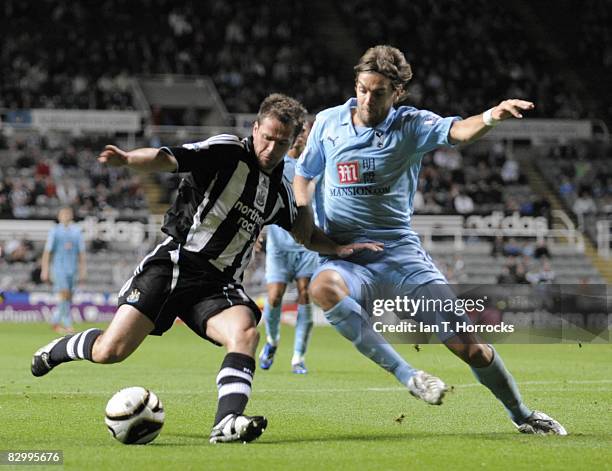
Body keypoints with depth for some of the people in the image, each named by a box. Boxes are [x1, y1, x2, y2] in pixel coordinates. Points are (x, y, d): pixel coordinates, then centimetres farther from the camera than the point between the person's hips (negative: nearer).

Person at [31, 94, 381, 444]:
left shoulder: (281, 191, 12)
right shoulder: (227, 152, -7)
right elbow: (168, 160, -21)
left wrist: (340, 248, 12)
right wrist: (128, 159, -41)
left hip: (219, 284, 5)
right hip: (174, 264, -4)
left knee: (245, 332, -29)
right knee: (109, 352, -9)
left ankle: (227, 423, -38)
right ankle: (60, 349, 24)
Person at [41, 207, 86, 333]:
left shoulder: (77, 231, 10)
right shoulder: (55, 231, 1)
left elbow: (81, 253, 12)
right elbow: (47, 252, 1)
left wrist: (83, 270, 7)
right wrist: (45, 270, -4)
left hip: (72, 268, 4)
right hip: (58, 266, -4)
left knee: (69, 297, 3)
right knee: (64, 294, -16)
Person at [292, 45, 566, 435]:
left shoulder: (412, 126, -2)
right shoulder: (327, 122, 5)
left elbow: (458, 131, -23)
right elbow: (305, 175, 19)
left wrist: (491, 117, -45)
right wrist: (303, 209, -3)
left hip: (401, 249, 0)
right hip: (347, 255, 0)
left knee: (467, 344, -7)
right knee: (324, 287, -39)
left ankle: (522, 415, 19)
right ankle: (407, 376, -30)